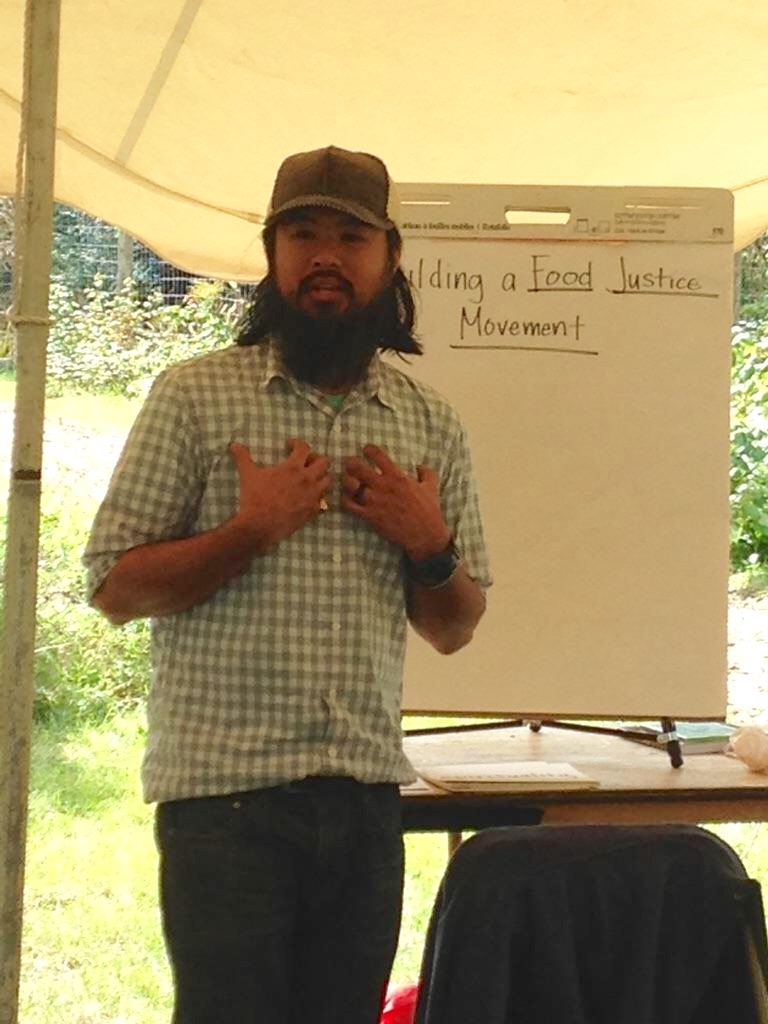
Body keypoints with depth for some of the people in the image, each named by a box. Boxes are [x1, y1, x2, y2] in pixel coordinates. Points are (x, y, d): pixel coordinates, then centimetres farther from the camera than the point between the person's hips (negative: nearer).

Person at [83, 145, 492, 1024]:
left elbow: (453, 632, 16)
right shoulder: (194, 395, 0)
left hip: (366, 796, 4)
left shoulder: (432, 425, 11)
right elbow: (112, 588, -3)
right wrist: (251, 532, -14)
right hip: (225, 790, -3)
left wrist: (432, 548, -4)